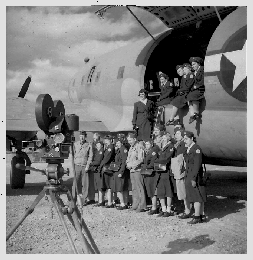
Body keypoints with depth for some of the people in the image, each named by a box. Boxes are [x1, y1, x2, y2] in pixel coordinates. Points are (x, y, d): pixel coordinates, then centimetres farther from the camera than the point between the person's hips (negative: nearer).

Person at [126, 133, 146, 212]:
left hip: (138, 170, -8)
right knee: (134, 189, 11)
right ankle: (135, 205, 17)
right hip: (132, 170, 8)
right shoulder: (131, 148, 17)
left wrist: (131, 165, -14)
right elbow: (128, 158, 24)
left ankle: (142, 206, -3)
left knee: (140, 188, -6)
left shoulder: (139, 147, -10)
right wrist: (128, 164, 5)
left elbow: (140, 160, -16)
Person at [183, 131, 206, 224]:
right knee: (198, 197, 12)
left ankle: (197, 217, -3)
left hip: (195, 176, -9)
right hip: (189, 177, 9)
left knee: (196, 197, -6)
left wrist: (194, 178, -20)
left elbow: (197, 164, -17)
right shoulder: (188, 149, 15)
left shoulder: (196, 148, -13)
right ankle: (201, 215, 18)